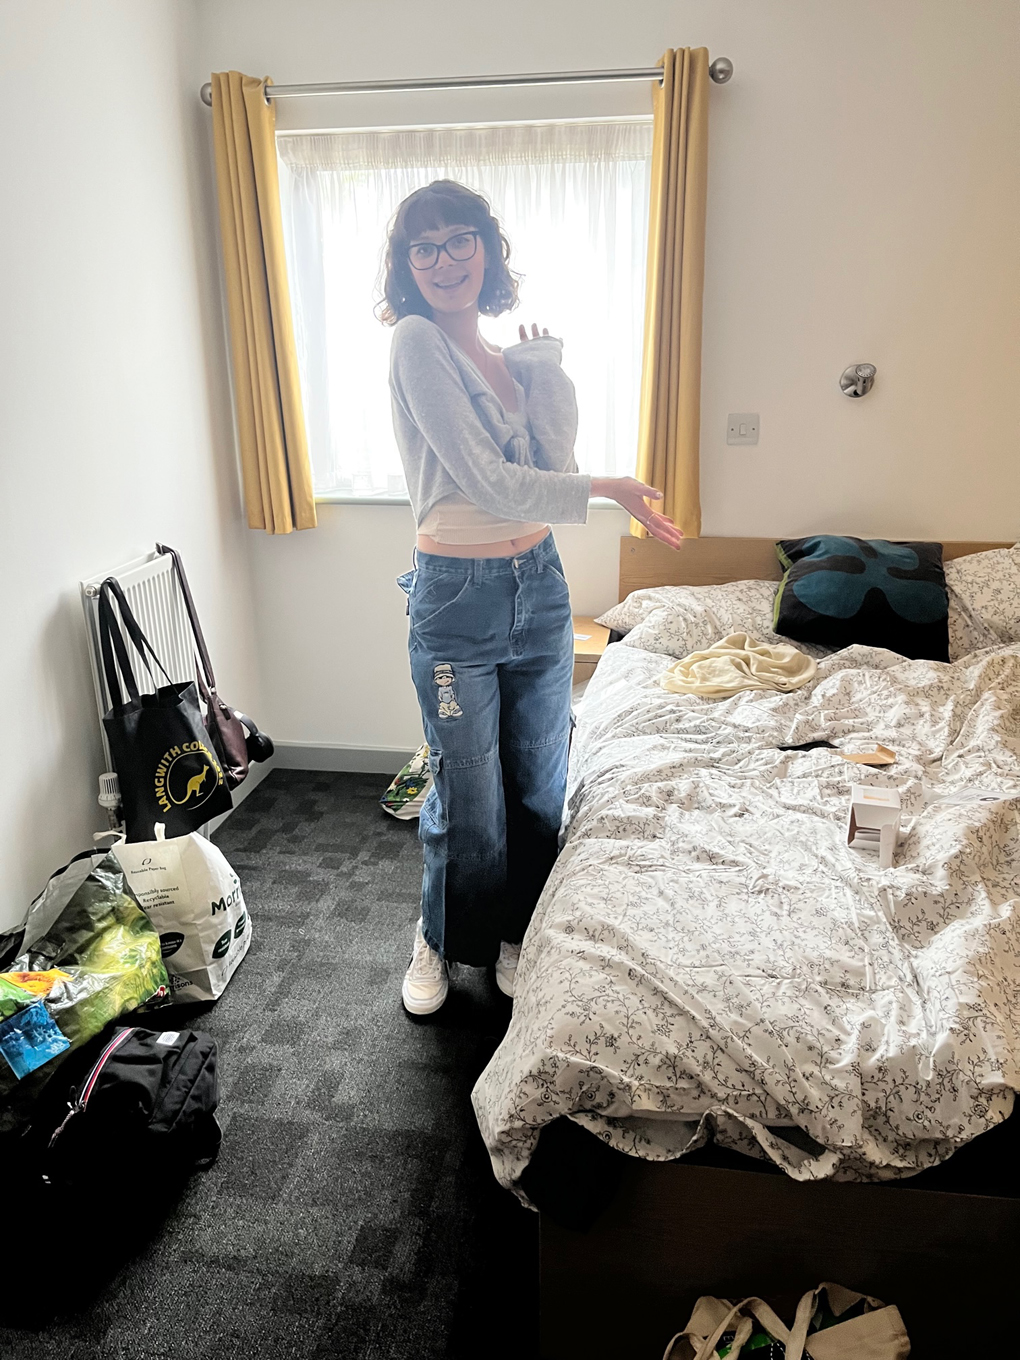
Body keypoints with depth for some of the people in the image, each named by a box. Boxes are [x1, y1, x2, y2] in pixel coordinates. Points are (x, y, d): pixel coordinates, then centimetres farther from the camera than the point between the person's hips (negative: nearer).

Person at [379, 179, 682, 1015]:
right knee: (468, 799, 5)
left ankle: (516, 936, 35)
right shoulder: (419, 342, -10)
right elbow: (487, 481, -17)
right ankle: (441, 942, 31)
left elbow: (554, 474, -1)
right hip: (457, 597, -6)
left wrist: (547, 375, -5)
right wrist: (612, 490, -12)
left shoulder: (512, 360, 10)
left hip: (538, 586, 6)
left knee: (538, 786, 14)